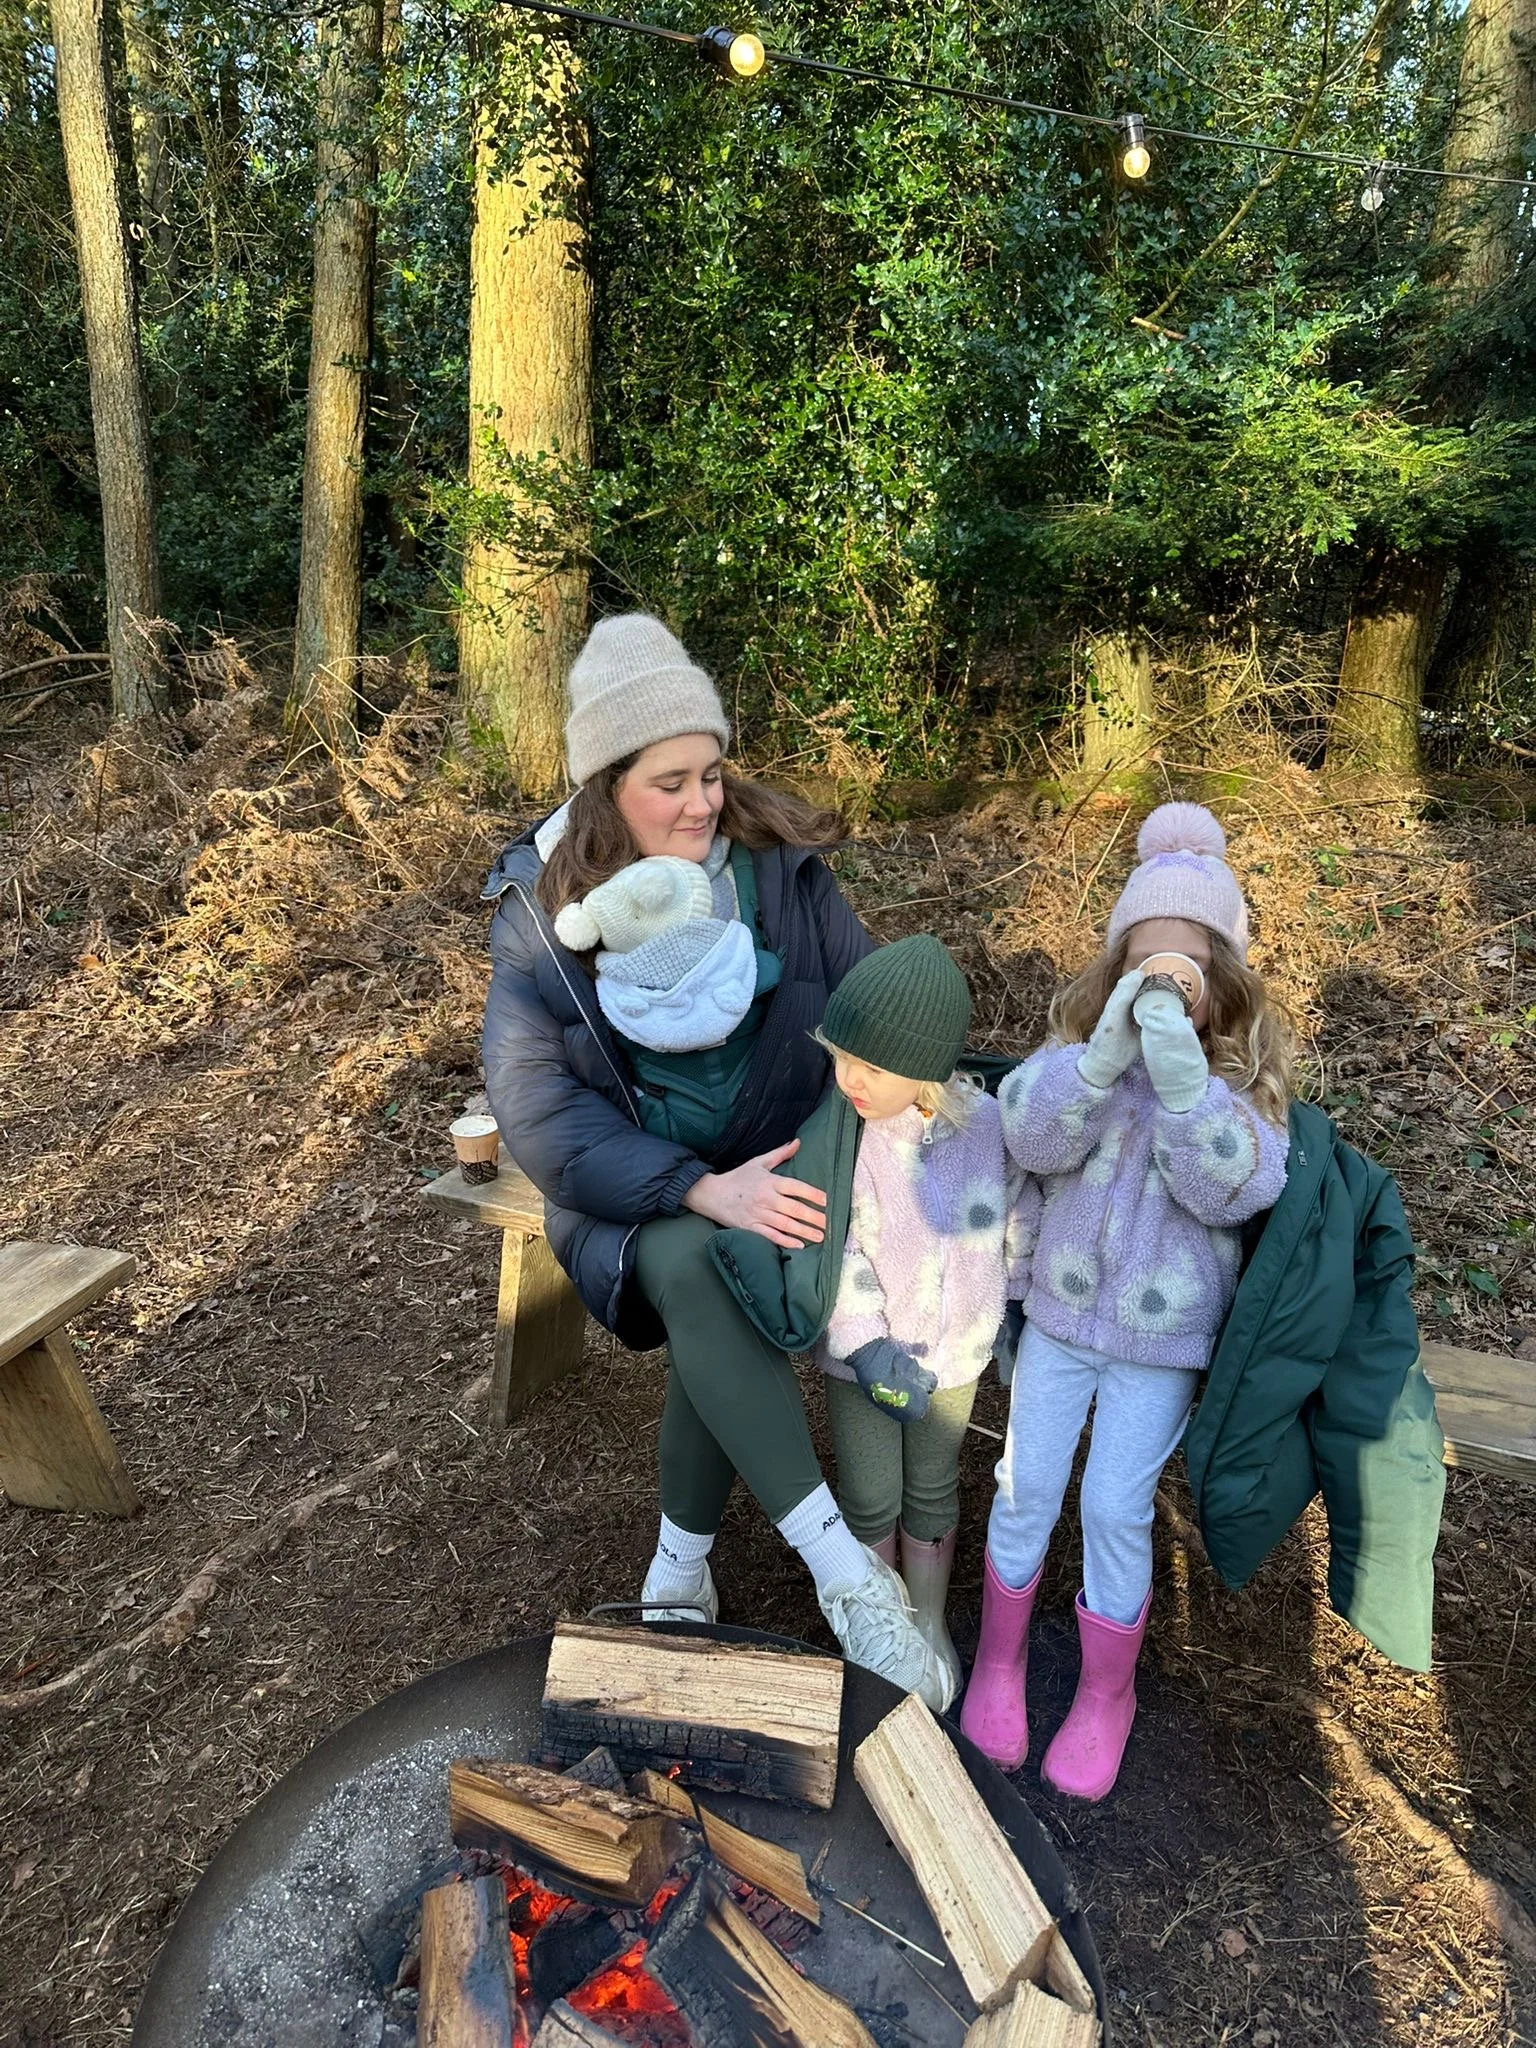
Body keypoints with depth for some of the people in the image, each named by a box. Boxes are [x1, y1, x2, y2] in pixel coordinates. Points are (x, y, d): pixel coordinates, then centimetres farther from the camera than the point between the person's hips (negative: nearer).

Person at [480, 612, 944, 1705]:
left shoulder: (778, 863, -6)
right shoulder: (544, 907, -10)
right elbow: (539, 1111, -17)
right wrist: (703, 1191, -30)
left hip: (772, 1157, 1)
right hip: (631, 1180, -1)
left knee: (719, 1314, -29)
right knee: (694, 1269, -34)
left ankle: (682, 1565, -1)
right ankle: (842, 1565, -24)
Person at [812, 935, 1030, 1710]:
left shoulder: (986, 1124, -19)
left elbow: (1015, 1230, -3)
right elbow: (832, 1248, -20)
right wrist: (869, 1352, -26)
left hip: (954, 1353, 2)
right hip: (864, 1356, -1)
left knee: (932, 1494, 22)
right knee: (870, 1502, 15)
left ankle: (929, 1624, 48)